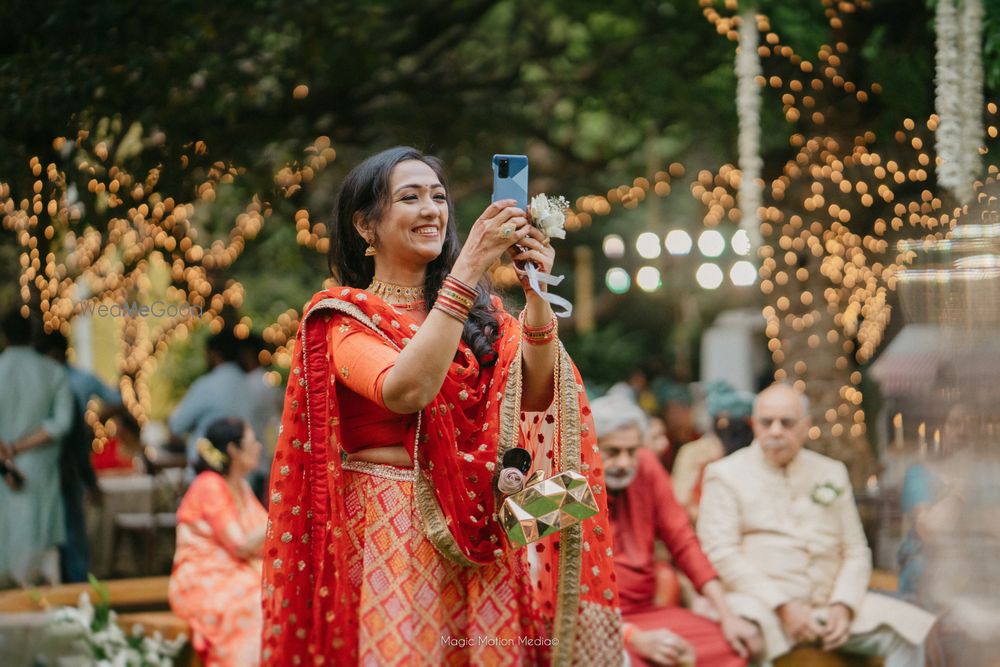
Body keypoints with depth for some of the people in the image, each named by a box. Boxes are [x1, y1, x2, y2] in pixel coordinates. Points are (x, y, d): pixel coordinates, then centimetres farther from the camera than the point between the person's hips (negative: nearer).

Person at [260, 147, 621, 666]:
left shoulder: (480, 313, 12)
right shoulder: (344, 316, -2)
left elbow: (534, 395, -3)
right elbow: (405, 390, -21)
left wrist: (536, 294, -17)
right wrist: (467, 269, -23)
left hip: (481, 537, 4)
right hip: (389, 533, -4)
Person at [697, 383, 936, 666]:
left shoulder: (832, 473, 20)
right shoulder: (725, 474, 7)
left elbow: (856, 551, 16)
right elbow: (720, 552, -5)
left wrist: (843, 606, -5)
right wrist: (783, 607, -15)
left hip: (829, 603, 5)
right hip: (763, 603, -5)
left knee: (915, 630, -14)